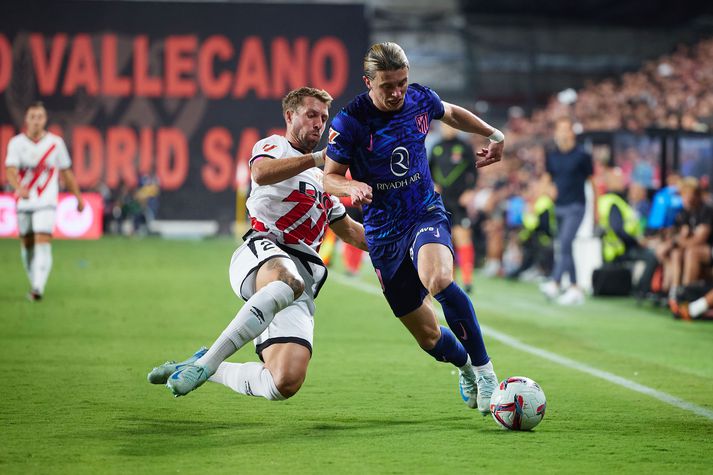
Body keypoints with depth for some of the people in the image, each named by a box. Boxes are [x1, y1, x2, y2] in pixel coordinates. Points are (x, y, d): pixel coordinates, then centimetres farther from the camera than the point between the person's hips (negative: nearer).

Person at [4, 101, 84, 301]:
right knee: (27, 245, 11)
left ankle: (38, 289, -25)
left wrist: (78, 197, 15)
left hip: (46, 203, -2)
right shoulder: (16, 143, -3)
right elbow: (10, 171, -17)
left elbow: (66, 172, 11)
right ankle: (34, 283, 30)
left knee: (43, 244, -16)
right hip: (24, 202, 2)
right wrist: (19, 188, -37)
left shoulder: (55, 143, 0)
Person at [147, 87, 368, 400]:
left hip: (304, 273, 6)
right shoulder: (275, 146, 15)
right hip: (263, 253, -6)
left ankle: (208, 369, 9)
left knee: (286, 383, -18)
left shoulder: (320, 179, 37)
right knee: (289, 281, -46)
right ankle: (206, 362, -38)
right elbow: (261, 173, -10)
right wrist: (319, 158, -13)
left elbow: (348, 230, 46)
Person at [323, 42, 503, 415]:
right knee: (428, 336, 4)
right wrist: (353, 186, -28)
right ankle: (465, 367, 39)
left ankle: (483, 368, -23)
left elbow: (451, 114, 20)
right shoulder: (349, 122, -14)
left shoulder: (420, 99, -4)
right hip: (384, 232, 0)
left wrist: (493, 134, 17)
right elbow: (329, 177, -6)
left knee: (438, 279, -36)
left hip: (426, 214, 0)